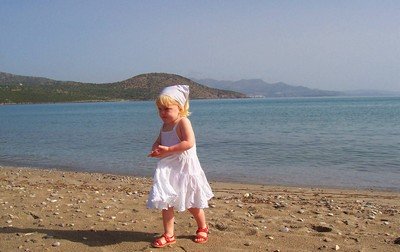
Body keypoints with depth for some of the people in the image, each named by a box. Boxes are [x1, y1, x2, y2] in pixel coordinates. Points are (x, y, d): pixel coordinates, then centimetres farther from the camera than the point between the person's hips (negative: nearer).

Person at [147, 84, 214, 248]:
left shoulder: (183, 122, -16)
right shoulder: (165, 125, 8)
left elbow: (189, 143, -27)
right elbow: (158, 142, 14)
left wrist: (167, 150, -29)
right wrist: (155, 149, -10)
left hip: (184, 168, -7)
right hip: (168, 169, 7)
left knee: (192, 203, 10)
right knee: (166, 201, 4)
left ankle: (202, 228, 35)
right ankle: (168, 235, 16)